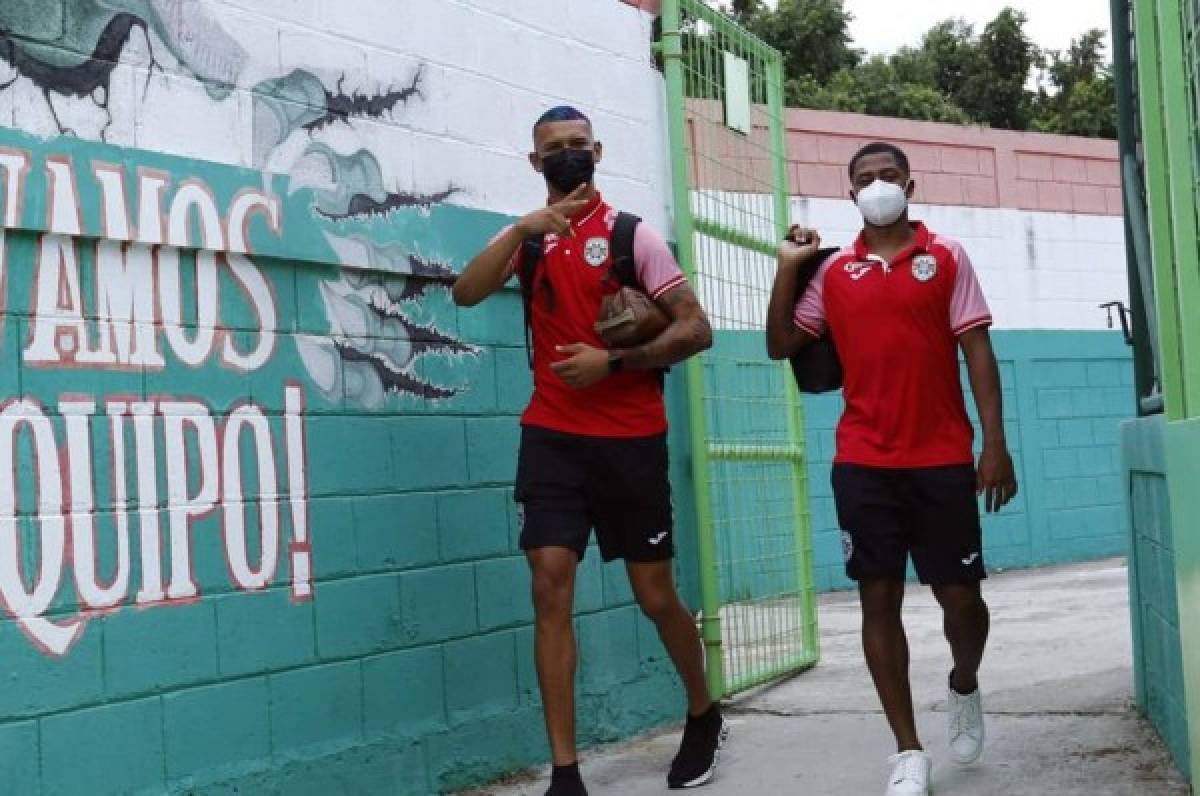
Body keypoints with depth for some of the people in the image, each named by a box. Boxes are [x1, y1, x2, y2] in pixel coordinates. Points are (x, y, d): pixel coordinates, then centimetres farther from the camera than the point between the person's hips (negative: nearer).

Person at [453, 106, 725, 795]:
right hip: (552, 437, 2)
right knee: (551, 589, -10)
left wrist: (611, 360, -18)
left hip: (631, 440, -2)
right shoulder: (530, 238, 7)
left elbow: (696, 330, -7)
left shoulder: (632, 235, -2)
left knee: (656, 596, 7)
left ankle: (704, 717, 34)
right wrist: (523, 228, -21)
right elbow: (467, 293, -10)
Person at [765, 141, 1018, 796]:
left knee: (960, 594, 2)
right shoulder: (834, 271, 8)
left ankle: (964, 688, 36)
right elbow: (780, 346, 9)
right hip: (864, 463, 1)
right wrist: (788, 268, 1)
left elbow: (976, 349, -1)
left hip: (943, 459, -1)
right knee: (879, 599, 0)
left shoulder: (946, 257, 3)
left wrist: (995, 442, -7)